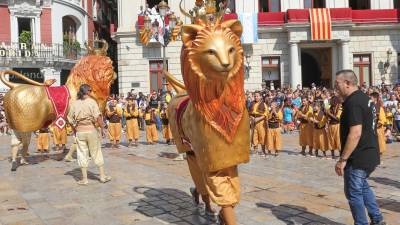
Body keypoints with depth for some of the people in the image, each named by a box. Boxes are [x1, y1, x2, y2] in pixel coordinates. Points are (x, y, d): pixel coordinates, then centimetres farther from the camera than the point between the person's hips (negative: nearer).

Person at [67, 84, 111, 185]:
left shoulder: (74, 103, 3)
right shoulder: (92, 102, -7)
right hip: (91, 130, -2)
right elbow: (98, 117, -14)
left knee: (82, 154, 8)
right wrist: (102, 128, -6)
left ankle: (84, 179, 10)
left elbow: (70, 119, 5)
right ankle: (103, 176, 16)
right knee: (96, 153, 9)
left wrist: (74, 130, 17)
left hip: (79, 131, 2)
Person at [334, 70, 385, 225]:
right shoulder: (364, 98, 10)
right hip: (369, 154, 10)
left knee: (353, 193, 4)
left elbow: (355, 133, -28)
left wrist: (343, 159, -24)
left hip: (358, 157, -10)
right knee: (362, 186, 26)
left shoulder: (353, 102, -21)